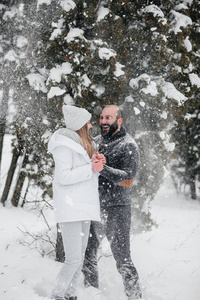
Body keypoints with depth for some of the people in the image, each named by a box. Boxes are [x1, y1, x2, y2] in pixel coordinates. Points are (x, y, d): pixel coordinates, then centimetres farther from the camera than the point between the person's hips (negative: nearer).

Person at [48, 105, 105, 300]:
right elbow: (63, 176, -18)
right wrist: (91, 168, -17)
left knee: (80, 256, 9)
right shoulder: (64, 145, -11)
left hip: (84, 207, 9)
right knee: (73, 259, -12)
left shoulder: (81, 143, 18)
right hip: (70, 208, -9)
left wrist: (97, 164, 0)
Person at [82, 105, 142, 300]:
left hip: (116, 207, -7)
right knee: (87, 254, 12)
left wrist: (103, 168, -25)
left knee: (122, 258, -6)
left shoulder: (128, 146, -8)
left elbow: (127, 180, -16)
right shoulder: (97, 141, 12)